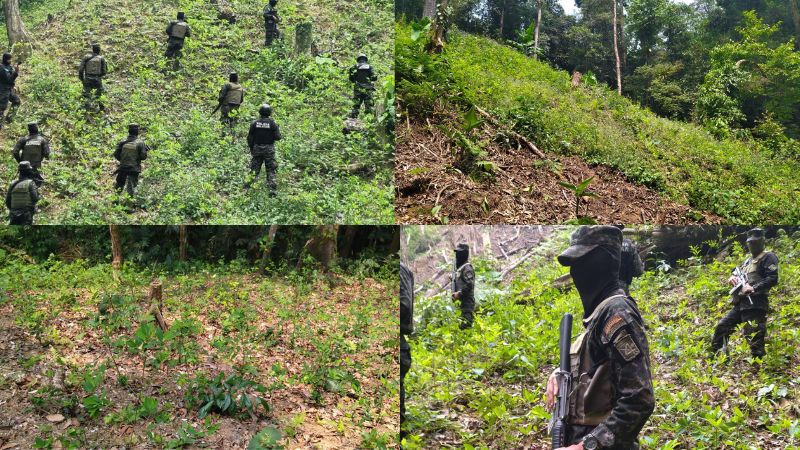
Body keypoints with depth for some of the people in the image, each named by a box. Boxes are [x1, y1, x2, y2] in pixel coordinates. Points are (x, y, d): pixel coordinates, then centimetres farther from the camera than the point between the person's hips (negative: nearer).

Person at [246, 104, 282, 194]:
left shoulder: (255, 123, -3)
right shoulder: (272, 123, -10)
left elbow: (250, 137, 0)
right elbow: (278, 137, -12)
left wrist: (251, 148, 13)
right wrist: (278, 129, 8)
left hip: (257, 149, 2)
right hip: (269, 149, -2)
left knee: (255, 169, 11)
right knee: (270, 170, 4)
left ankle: (249, 187, 7)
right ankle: (272, 189, -3)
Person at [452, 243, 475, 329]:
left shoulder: (467, 267, -10)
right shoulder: (459, 267, 19)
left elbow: (469, 284, -21)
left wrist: (459, 293, -17)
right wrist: (454, 294, 9)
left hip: (466, 301, -10)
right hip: (459, 301, 10)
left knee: (465, 324, -14)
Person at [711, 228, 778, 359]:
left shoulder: (768, 257, 0)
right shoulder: (748, 261, 27)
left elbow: (773, 279, -12)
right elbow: (740, 275, 31)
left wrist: (753, 288, -21)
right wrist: (733, 278, 6)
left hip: (755, 304, -9)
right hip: (740, 304, 9)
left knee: (754, 338, -12)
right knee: (721, 328, 10)